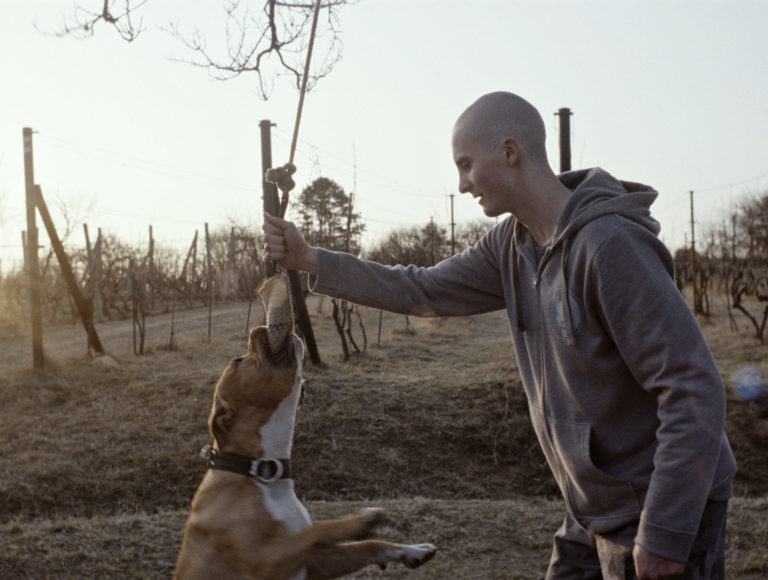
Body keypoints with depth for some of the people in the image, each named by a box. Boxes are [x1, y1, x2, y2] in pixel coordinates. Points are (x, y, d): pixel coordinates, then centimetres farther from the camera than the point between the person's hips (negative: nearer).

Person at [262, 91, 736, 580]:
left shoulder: (610, 244, -25)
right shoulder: (512, 244, 1)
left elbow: (695, 388, -25)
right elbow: (425, 292, 12)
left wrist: (664, 533, -24)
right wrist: (309, 260, 7)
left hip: (662, 511, -7)